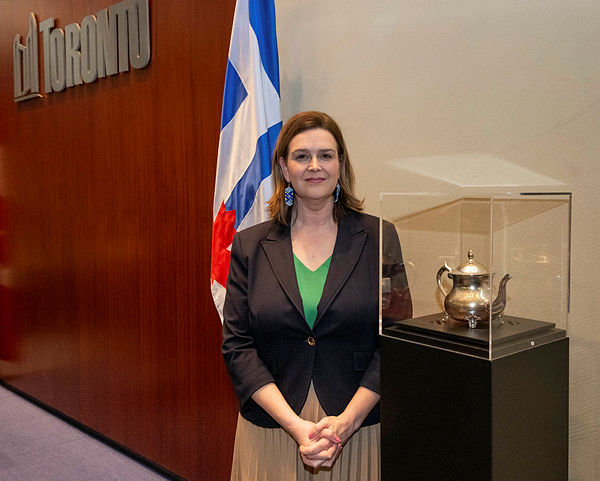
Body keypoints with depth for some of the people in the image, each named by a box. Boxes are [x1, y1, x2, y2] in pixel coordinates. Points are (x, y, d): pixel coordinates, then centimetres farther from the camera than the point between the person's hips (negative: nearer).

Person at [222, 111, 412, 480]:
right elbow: (236, 345, -3)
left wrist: (346, 421, -13)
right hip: (272, 433, 1)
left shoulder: (378, 238, -1)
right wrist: (296, 425, -13)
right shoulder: (250, 246, 1)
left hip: (358, 431, 0)